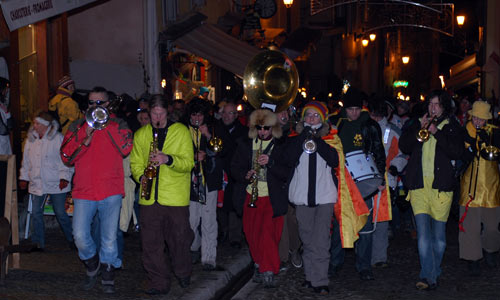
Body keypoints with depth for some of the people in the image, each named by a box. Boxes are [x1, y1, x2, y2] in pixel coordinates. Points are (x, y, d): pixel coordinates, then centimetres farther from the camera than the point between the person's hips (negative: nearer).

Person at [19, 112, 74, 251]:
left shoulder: (58, 138, -7)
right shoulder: (31, 139, 9)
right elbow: (26, 160, 18)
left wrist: (64, 178, -11)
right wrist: (23, 178, 15)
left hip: (56, 183, -5)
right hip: (37, 183, 5)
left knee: (60, 213, -2)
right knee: (36, 213, 5)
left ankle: (72, 239, 16)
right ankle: (38, 243, 16)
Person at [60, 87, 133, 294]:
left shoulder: (117, 124, 7)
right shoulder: (77, 127, 11)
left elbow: (126, 148, -11)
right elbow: (66, 157, 3)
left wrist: (107, 124, -12)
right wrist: (85, 141, -11)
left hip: (110, 191, -1)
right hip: (84, 191, 1)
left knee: (109, 238, 2)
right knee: (80, 237, -5)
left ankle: (108, 276, 20)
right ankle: (92, 266, 24)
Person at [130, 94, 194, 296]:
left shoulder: (181, 131, 2)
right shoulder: (140, 134, 11)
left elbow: (188, 163, -4)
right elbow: (135, 162, 15)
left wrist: (168, 159, -21)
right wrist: (141, 176, -6)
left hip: (176, 196, -2)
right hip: (149, 197, 2)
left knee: (179, 240, 8)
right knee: (150, 243, 2)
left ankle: (183, 274, 32)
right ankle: (159, 282, 13)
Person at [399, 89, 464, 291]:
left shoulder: (452, 126, 9)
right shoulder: (416, 124, 16)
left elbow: (457, 152, -5)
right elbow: (404, 146, 4)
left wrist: (437, 132, -12)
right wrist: (419, 127, -5)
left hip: (441, 184, -1)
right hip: (419, 184, 1)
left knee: (439, 234, 5)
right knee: (423, 231, -10)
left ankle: (434, 273, 21)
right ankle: (428, 277, -10)